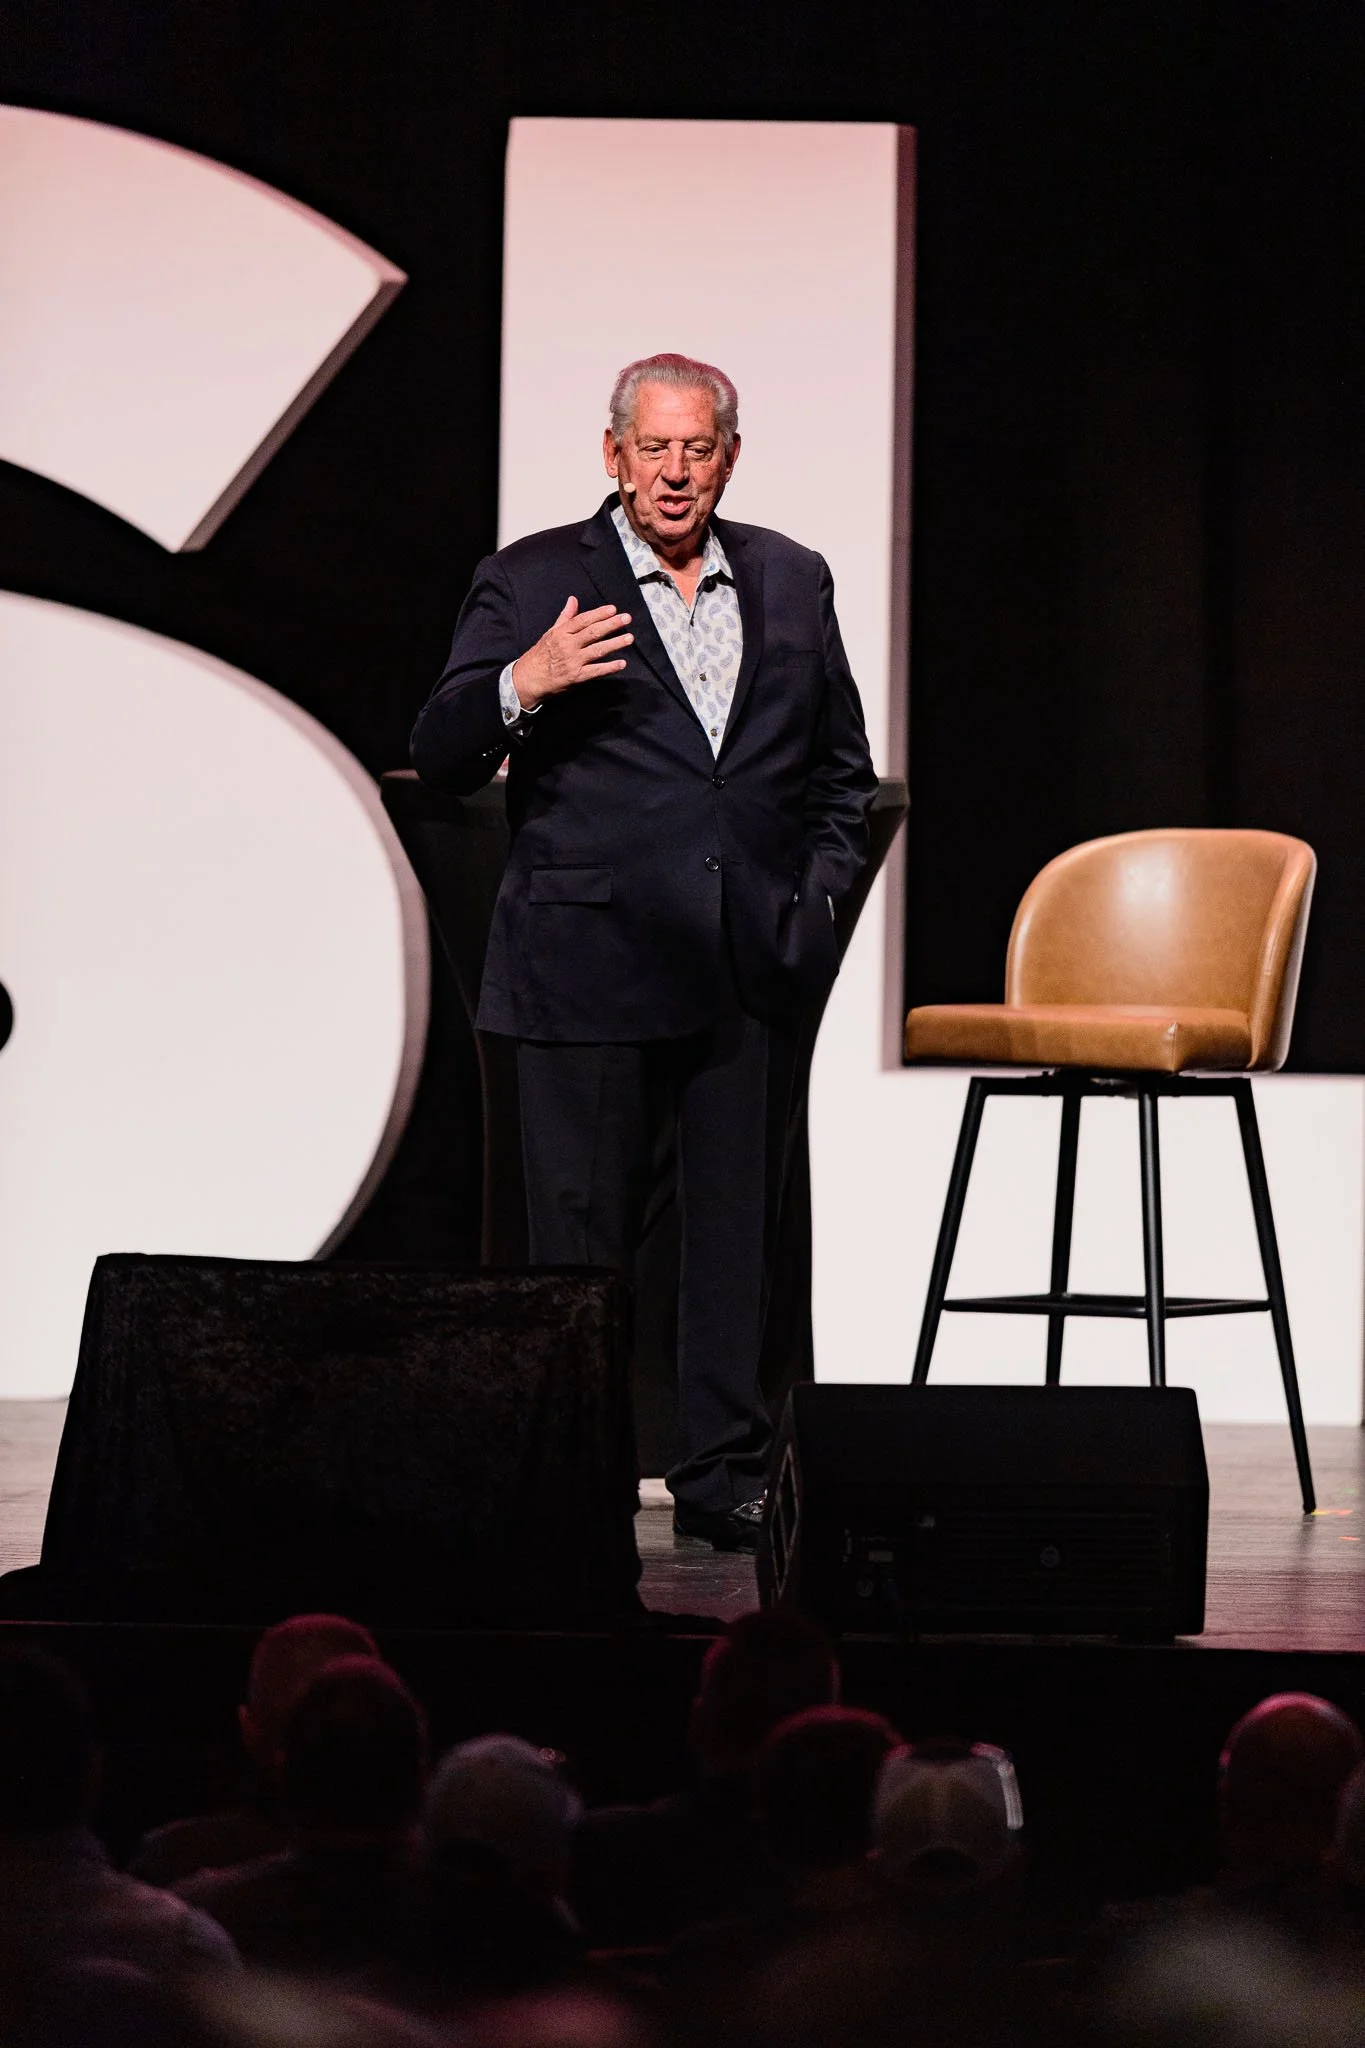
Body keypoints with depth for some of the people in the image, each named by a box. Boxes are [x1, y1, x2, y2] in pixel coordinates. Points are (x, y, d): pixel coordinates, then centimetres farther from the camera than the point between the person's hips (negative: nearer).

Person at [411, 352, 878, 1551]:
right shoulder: (533, 584, 1)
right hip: (590, 965, -3)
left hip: (753, 970, 3)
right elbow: (441, 763, -3)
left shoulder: (793, 584, 13)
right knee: (582, 1233, -1)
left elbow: (843, 771, 21)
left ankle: (726, 1476, 14)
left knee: (742, 1230, 6)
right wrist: (522, 686, -21)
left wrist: (817, 902, 8)